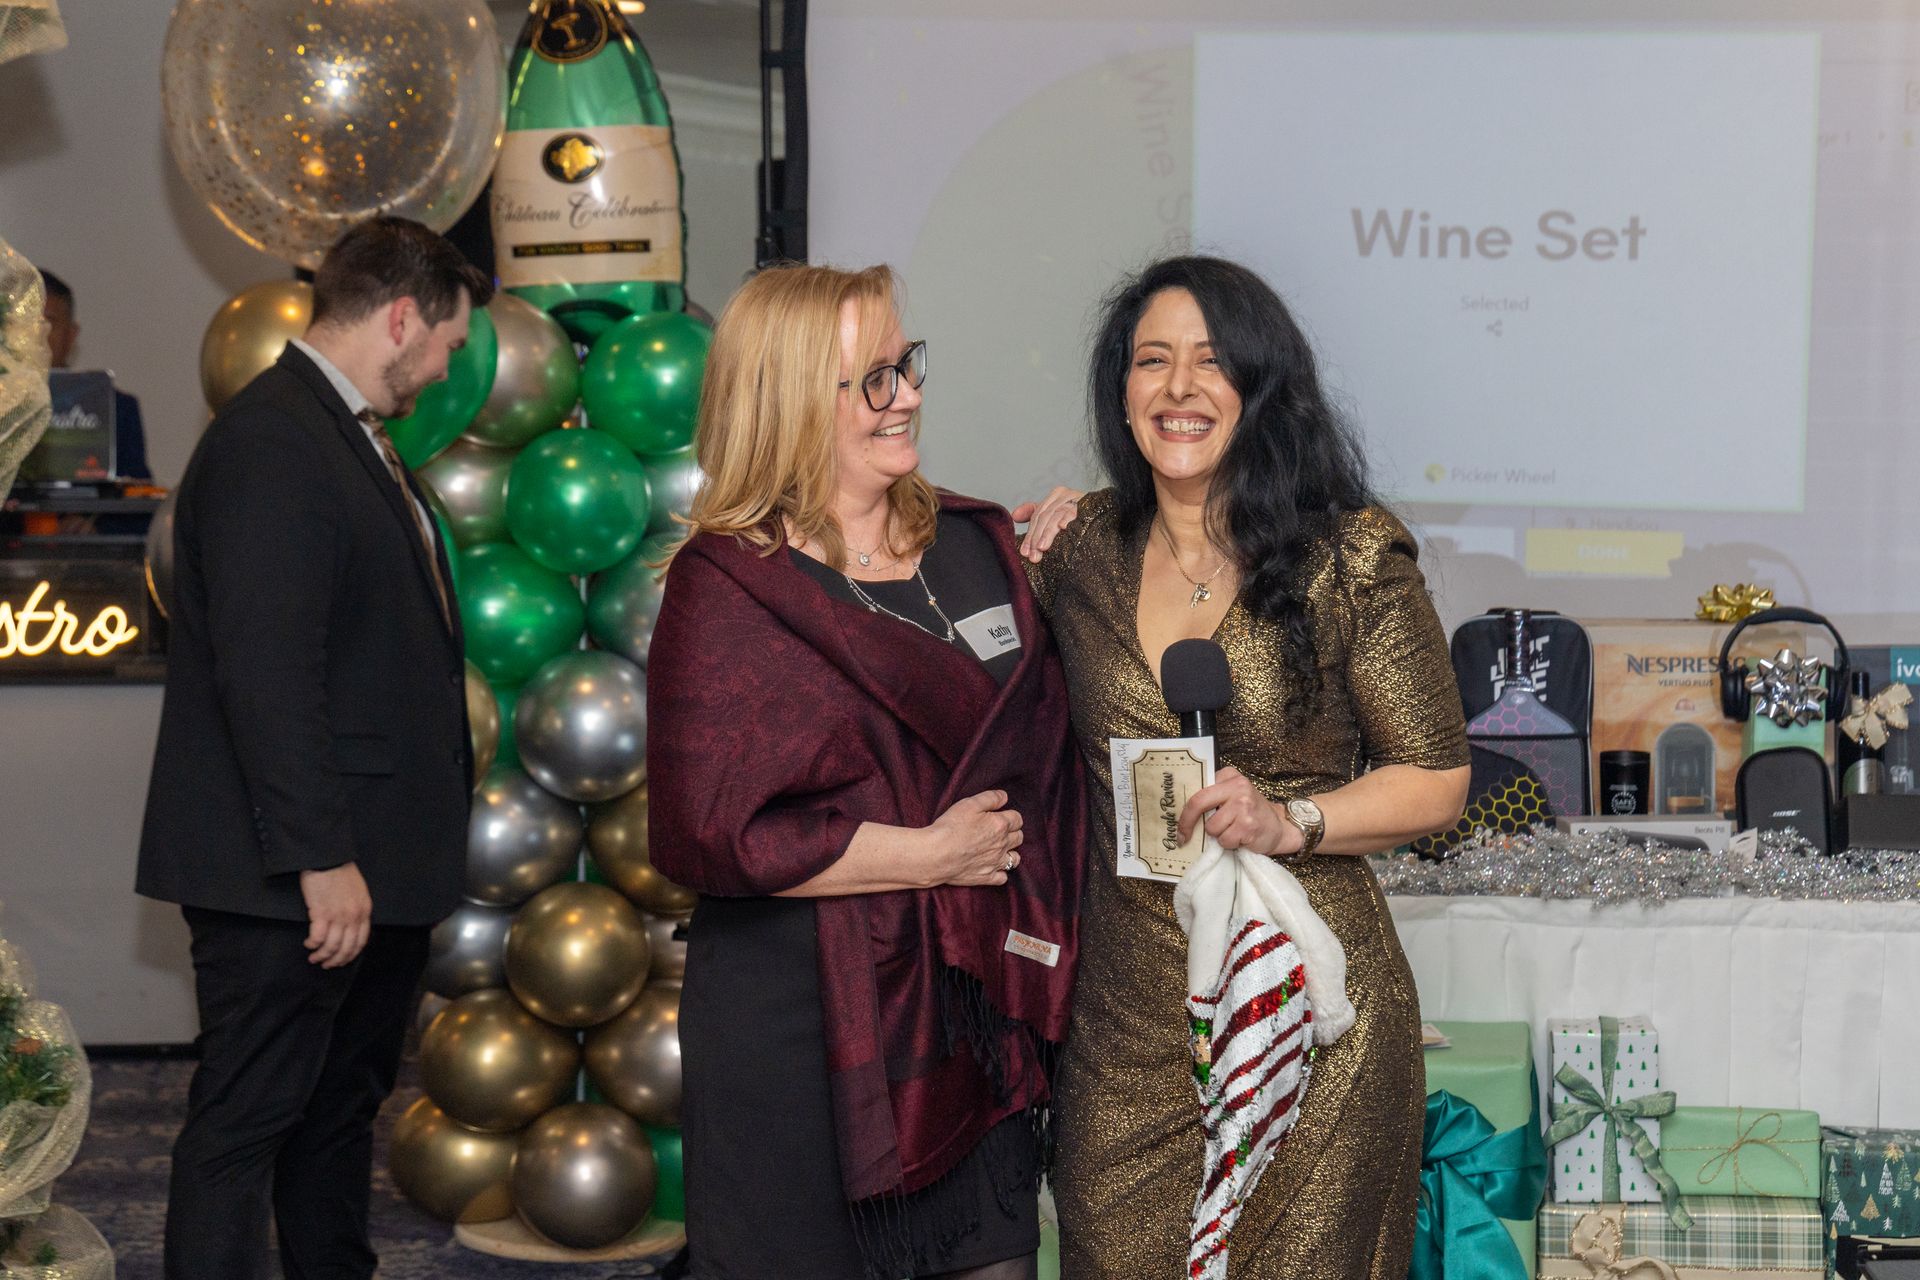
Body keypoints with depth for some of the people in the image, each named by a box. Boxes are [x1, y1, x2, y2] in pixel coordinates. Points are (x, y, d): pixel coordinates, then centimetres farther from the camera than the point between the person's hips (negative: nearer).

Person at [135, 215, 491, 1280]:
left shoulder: (353, 436, 16)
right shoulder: (270, 443, -17)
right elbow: (266, 673, -23)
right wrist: (321, 858, -24)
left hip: (370, 868, 10)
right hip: (290, 877, -10)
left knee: (343, 1107, 19)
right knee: (245, 1123, -2)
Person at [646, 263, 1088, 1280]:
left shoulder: (983, 545, 9)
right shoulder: (728, 586, -10)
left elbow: (1050, 755, 19)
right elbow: (707, 833, -19)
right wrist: (929, 856, -14)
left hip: (982, 1011, 6)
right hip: (802, 1033, -5)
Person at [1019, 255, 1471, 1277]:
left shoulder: (1350, 558, -4)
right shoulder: (1083, 547, 5)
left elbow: (1435, 780, -1)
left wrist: (1291, 821, -16)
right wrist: (1032, 579, 5)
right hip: (1126, 1025, 3)